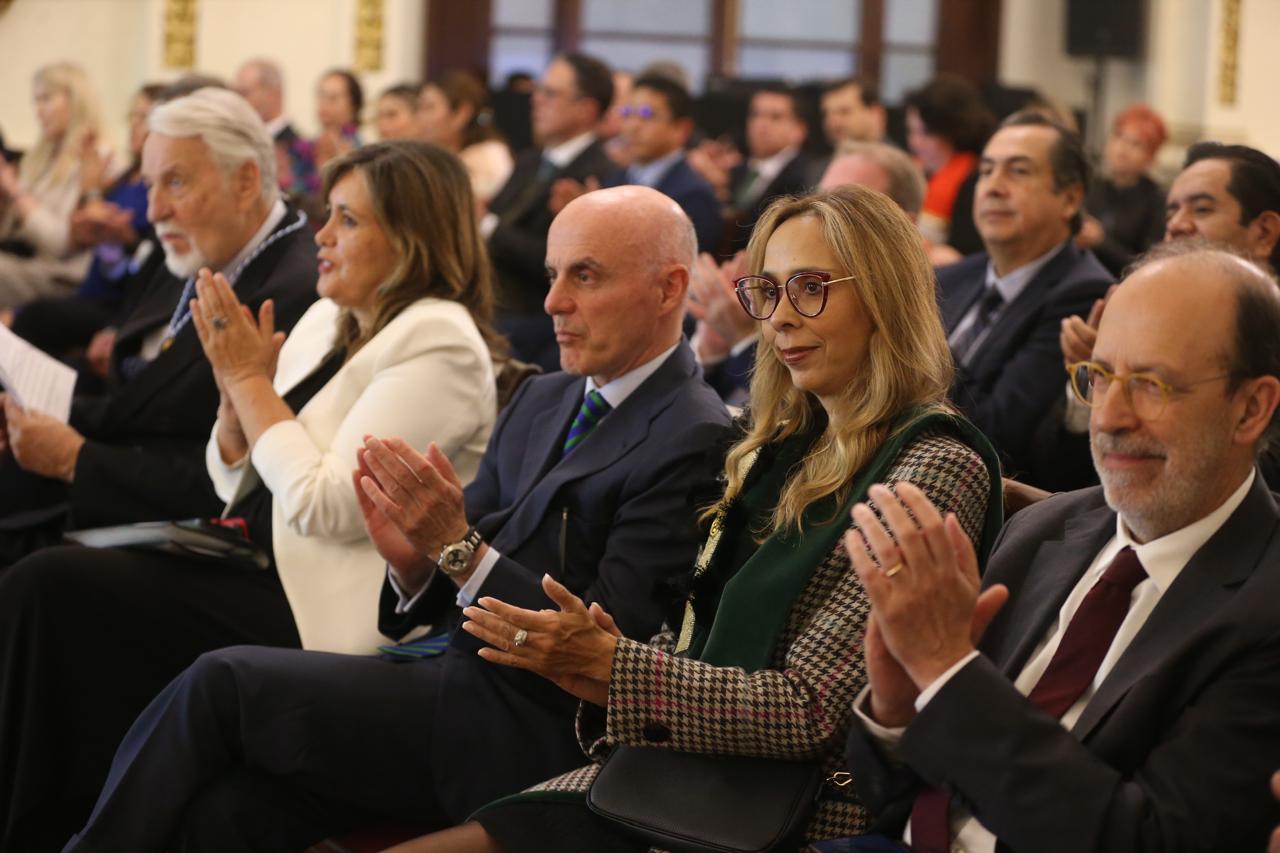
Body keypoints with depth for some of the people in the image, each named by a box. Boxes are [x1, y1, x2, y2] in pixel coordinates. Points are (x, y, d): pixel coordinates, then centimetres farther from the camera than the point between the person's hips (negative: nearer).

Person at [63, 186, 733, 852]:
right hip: (451, 669, 7)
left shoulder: (694, 440, -9)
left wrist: (457, 546, -19)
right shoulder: (541, 402, 18)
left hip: (526, 731, -7)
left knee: (221, 683, -13)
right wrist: (414, 561, -7)